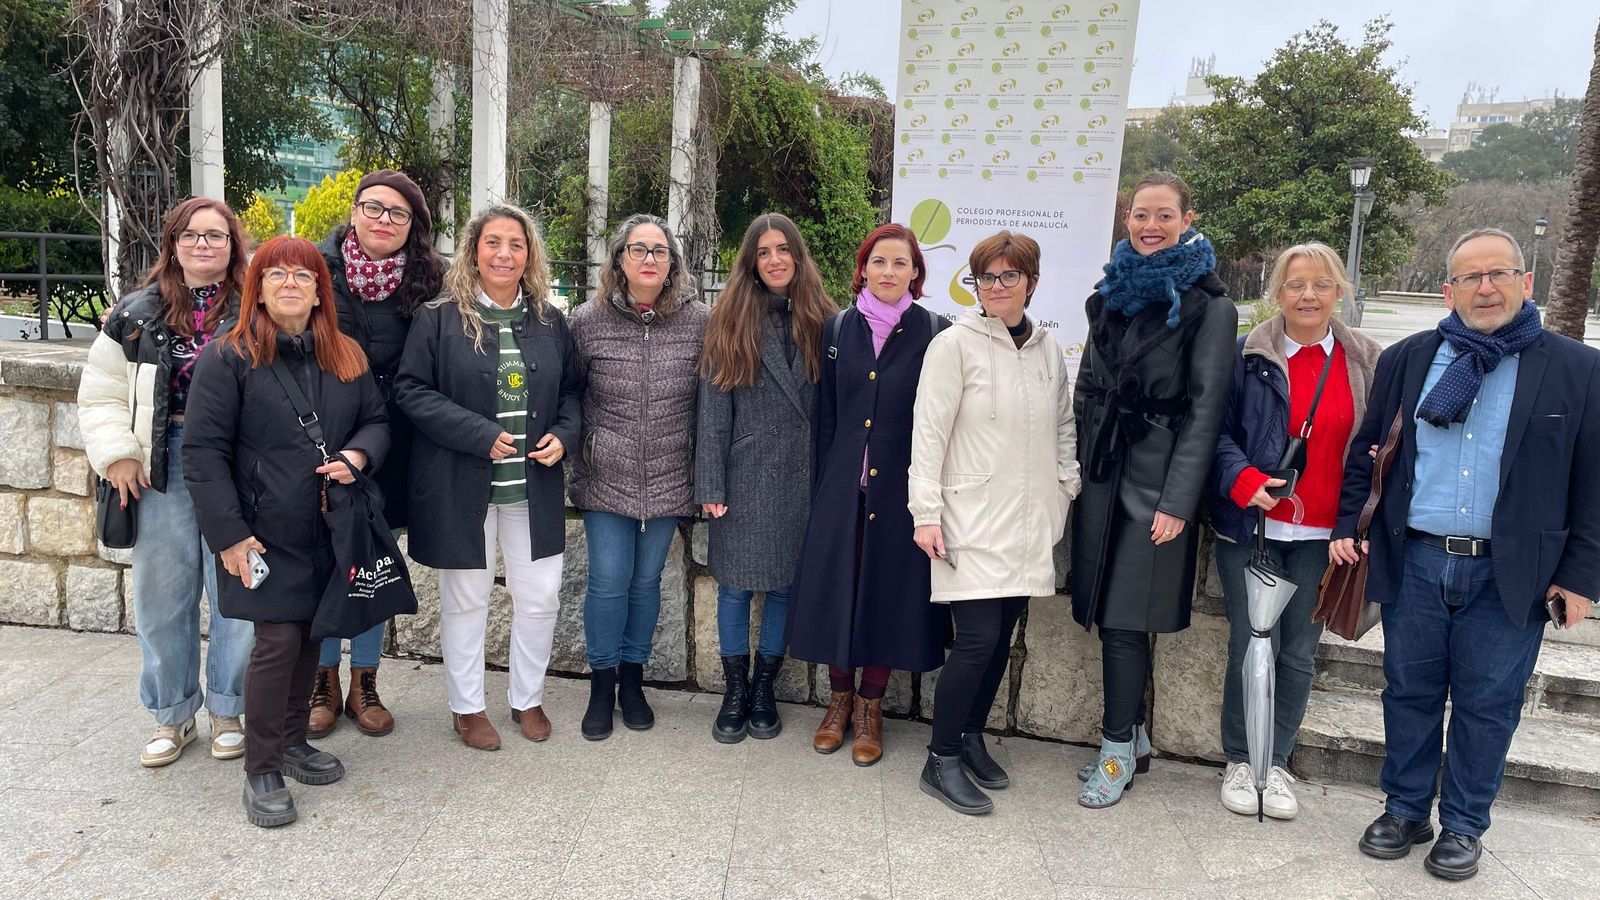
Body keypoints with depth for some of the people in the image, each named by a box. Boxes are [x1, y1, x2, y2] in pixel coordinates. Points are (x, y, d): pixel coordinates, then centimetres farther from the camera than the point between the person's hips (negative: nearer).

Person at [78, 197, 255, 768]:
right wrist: (117, 454, 0)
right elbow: (101, 393, 11)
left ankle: (228, 711, 22)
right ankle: (172, 715, 27)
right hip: (163, 469, 3)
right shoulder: (138, 314, 8)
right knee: (163, 596, 10)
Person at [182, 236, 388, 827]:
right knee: (278, 641, -7)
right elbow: (205, 451, -9)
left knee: (311, 635, 13)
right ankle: (262, 770, 8)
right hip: (267, 532, -5)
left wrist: (357, 456, -10)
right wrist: (229, 533, -14)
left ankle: (293, 741, 31)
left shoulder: (347, 357, 9)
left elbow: (377, 420, 14)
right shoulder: (228, 358, -6)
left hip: (330, 529, 5)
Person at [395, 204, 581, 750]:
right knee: (466, 600, 9)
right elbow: (411, 390, -9)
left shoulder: (550, 322, 7)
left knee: (541, 598, 8)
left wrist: (563, 435, -6)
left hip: (534, 486, 4)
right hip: (461, 486, -3)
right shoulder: (439, 319, -5)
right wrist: (481, 435, -17)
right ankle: (467, 707, 28)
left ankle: (527, 699, 30)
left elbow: (572, 391, 14)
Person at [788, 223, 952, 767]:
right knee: (836, 590, 7)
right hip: (843, 488, 2)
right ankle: (839, 698, 27)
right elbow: (825, 415, 7)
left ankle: (869, 707, 24)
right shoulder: (838, 329, 6)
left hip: (901, 490, -2)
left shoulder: (933, 333, -1)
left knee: (888, 593, 7)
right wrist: (822, 488, 3)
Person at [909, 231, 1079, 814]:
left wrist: (1067, 487, 10)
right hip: (972, 520, -6)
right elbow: (928, 432, -9)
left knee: (1002, 637, 11)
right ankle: (941, 761, 6)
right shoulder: (955, 344, -7)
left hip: (1029, 523, 6)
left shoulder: (1048, 350, 10)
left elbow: (1064, 426, 20)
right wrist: (926, 512, -12)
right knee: (978, 639, -9)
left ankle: (972, 738, 28)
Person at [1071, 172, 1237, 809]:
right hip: (1100, 472, 5)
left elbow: (1205, 411, -9)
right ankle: (1133, 732, 25)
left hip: (1155, 478, -5)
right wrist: (1074, 467, 9)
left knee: (1124, 619, -4)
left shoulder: (1208, 306, -4)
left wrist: (1177, 501, -15)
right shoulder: (1111, 292, 13)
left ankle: (1119, 750, 11)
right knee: (1107, 612, 9)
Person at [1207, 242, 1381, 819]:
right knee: (1252, 645, 1)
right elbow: (1217, 429, 0)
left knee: (1300, 652, 9)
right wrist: (1242, 479, -17)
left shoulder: (1364, 360, 6)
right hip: (1251, 526, -2)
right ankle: (1241, 762, 18)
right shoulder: (1248, 355, -1)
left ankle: (1276, 762, 24)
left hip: (1322, 534, 2)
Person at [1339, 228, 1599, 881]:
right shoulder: (1406, 360, 6)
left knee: (1487, 706, 10)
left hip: (1510, 575, -1)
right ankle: (1405, 810, 29)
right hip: (1414, 563, 2)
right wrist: (1348, 524, 3)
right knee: (1410, 694, 12)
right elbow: (1365, 450, 11)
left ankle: (1464, 826, 27)